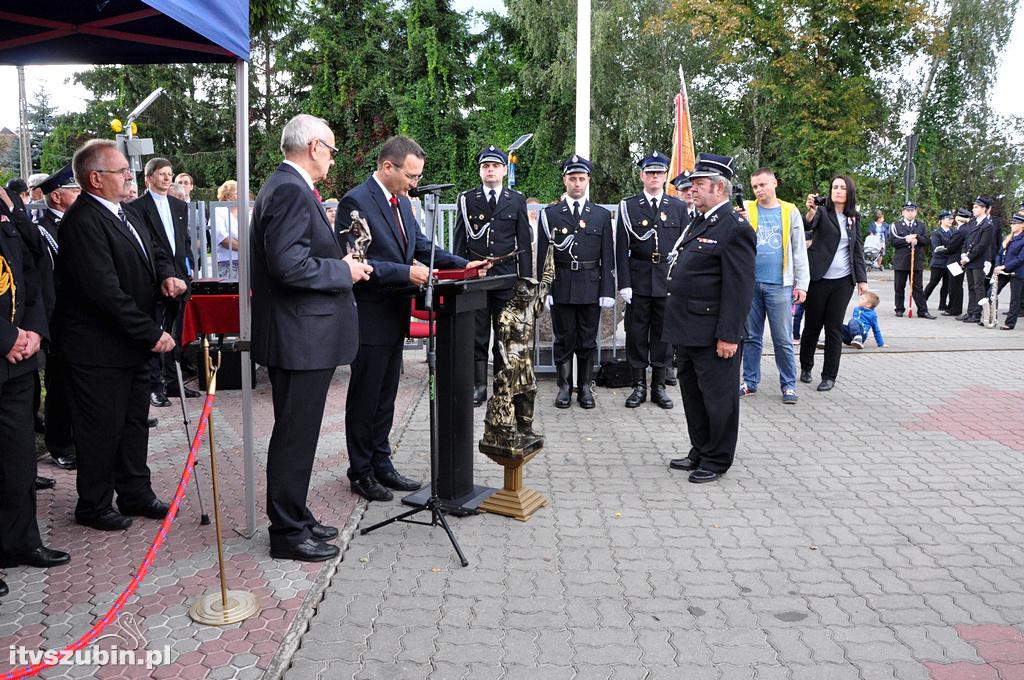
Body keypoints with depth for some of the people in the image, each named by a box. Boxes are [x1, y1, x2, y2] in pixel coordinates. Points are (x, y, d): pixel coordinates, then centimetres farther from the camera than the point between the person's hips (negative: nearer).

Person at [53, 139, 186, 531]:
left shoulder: (121, 213, 10)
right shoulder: (82, 221, -21)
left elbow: (154, 251, 22)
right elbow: (106, 291, -27)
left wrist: (167, 275, -2)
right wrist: (152, 333, -23)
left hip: (133, 344, 9)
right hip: (99, 349, -9)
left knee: (134, 421, 18)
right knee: (102, 429, 4)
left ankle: (135, 494, 33)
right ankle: (93, 507, 21)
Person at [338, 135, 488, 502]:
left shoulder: (401, 201, 10)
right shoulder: (356, 201, -17)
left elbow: (422, 245, 15)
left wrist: (463, 264, 3)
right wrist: (405, 272, -28)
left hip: (394, 315, 8)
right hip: (370, 317, -8)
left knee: (385, 397, 17)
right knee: (364, 399, 5)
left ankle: (381, 464, 29)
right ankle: (360, 472, 19)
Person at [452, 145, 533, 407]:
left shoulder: (517, 200, 8)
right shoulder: (466, 199, 7)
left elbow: (524, 242, 7)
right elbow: (459, 240, 7)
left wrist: (525, 278, 2)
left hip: (507, 276, 0)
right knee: (476, 334, 1)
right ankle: (478, 385, 9)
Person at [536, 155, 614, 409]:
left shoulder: (602, 215, 7)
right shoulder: (550, 214, 4)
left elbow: (608, 257, 5)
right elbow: (542, 256, 2)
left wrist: (607, 291, -2)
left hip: (591, 287, 1)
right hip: (561, 286, -1)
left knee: (588, 340, 7)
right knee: (563, 339, 5)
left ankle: (585, 387, 17)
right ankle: (564, 387, 15)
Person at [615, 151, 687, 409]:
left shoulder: (679, 207, 7)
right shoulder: (628, 206, 3)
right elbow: (622, 249, -1)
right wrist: (624, 284, -8)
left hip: (669, 280, 1)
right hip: (638, 280, -1)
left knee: (664, 333, 6)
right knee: (637, 334, 4)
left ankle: (659, 386, 17)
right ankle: (639, 386, 14)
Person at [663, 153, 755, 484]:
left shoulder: (735, 229, -15)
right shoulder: (698, 224, 14)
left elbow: (739, 288, -19)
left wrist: (728, 336, -21)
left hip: (712, 335, -9)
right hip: (687, 330, 10)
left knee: (718, 398, 5)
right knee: (692, 394, 19)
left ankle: (718, 460, 19)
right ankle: (700, 452, 33)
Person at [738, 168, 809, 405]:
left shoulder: (790, 212, 5)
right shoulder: (746, 209, 6)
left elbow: (799, 250, 6)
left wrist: (802, 284, 0)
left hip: (779, 285, -1)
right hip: (750, 282, 1)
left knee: (783, 339, 1)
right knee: (751, 336, 9)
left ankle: (788, 384, 11)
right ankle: (750, 381, 18)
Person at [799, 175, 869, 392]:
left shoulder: (853, 219, 10)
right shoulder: (822, 212, -4)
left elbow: (857, 250, 14)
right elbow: (807, 225, -25)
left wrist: (862, 279, 7)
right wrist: (810, 211, -46)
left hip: (843, 281, 3)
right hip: (819, 278, -3)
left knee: (834, 328, 3)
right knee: (812, 325, 7)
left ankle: (829, 376, 8)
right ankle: (806, 367, 27)